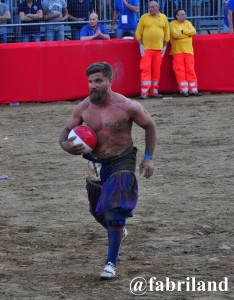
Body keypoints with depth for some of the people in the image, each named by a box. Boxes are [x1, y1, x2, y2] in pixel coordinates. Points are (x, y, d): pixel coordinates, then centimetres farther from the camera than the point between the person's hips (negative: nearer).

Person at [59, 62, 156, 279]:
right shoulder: (82, 108, -8)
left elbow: (149, 126, -2)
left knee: (114, 210, -18)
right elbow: (67, 130, 6)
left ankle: (111, 263, -10)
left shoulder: (127, 107, -18)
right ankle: (118, 231, 55)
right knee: (98, 212, 19)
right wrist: (65, 144, -17)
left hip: (121, 162, -5)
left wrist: (148, 157, -6)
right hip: (96, 163, 5)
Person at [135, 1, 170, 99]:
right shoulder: (144, 17, 4)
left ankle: (154, 91, 12)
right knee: (145, 69, -9)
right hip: (146, 48, -2)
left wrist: (165, 46, 5)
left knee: (156, 70, 4)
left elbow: (167, 33, 11)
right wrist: (141, 45, -5)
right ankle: (144, 92, -10)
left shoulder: (163, 18, 8)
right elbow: (138, 33, 4)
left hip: (159, 49, 2)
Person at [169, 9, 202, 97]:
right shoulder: (172, 24, 2)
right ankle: (183, 90, -6)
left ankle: (193, 89, 2)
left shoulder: (187, 23, 15)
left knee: (190, 70, 1)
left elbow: (193, 31, -1)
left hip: (188, 50, 4)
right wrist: (187, 33, -4)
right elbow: (175, 34, -15)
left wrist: (182, 31, -10)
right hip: (177, 51, -4)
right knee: (180, 70, -7)